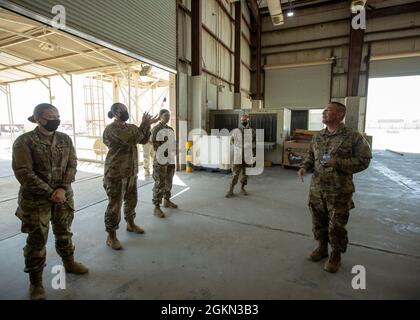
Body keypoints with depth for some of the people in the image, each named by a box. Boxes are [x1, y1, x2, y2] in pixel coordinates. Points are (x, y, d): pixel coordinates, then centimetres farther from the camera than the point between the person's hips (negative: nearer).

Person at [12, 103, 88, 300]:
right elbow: (23, 173, -15)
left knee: (64, 232, 19)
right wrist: (50, 193, -18)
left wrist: (62, 188, -14)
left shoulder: (65, 139, 3)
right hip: (36, 199, -4)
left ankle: (69, 263, 41)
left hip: (63, 196, 4)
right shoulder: (25, 141, -10)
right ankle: (35, 281, 25)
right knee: (37, 239, 7)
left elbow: (72, 165, 0)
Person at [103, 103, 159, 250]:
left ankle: (130, 224, 39)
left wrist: (147, 125, -9)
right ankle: (111, 236, 14)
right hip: (116, 173, -8)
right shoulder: (112, 128, -15)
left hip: (131, 172, 8)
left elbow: (143, 140, 5)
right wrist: (143, 125, -19)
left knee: (131, 200, 19)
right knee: (115, 204, 0)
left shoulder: (130, 127, 10)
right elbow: (131, 140, -27)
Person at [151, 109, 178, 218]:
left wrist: (172, 157, 14)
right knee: (159, 184, -6)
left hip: (170, 160, 7)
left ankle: (167, 201, 31)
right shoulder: (156, 129, -8)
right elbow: (155, 145, -11)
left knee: (168, 182, 16)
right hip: (160, 160, -7)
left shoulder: (171, 129, 14)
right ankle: (156, 207, 0)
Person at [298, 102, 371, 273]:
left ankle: (336, 255, 30)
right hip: (316, 189, 5)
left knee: (336, 226, 7)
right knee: (318, 222, 17)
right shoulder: (317, 136, 8)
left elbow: (363, 160, -9)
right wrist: (304, 167, -3)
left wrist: (338, 163, -21)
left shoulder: (353, 137, -9)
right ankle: (322, 248, 39)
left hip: (339, 191, -5)